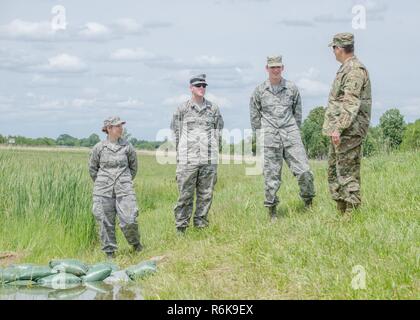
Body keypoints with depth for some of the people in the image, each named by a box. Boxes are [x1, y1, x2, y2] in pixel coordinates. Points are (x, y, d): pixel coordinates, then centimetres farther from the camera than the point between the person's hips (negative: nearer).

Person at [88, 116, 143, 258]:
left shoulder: (127, 146, 2)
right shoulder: (99, 147, 0)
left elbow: (133, 166, 15)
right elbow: (92, 168, 12)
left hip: (124, 189, 0)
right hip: (104, 191, 0)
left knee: (129, 220, -7)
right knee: (106, 222, 2)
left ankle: (135, 243, 21)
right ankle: (109, 251, 15)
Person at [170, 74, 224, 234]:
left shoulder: (214, 109, 11)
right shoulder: (182, 109, 4)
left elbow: (218, 131, 16)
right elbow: (176, 132, 8)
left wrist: (211, 150, 12)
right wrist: (181, 152, 7)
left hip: (209, 160, 3)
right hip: (188, 160, -2)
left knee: (206, 194, 4)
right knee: (185, 194, -3)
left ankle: (201, 224, 13)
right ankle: (181, 227, 2)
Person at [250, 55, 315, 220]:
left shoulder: (292, 88, 8)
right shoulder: (259, 91, 5)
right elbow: (254, 117, 12)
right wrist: (261, 136, 10)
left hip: (291, 134, 1)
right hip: (269, 137, -1)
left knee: (304, 171, -6)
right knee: (271, 176, 0)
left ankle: (308, 204, 12)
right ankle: (272, 212, 8)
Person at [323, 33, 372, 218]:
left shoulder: (355, 70, -15)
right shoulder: (345, 69, 17)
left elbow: (351, 103, -24)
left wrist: (339, 127, -29)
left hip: (349, 131, -11)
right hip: (340, 130, 11)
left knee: (347, 172, -8)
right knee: (334, 169, 14)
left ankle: (352, 214, -5)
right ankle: (341, 211, 20)